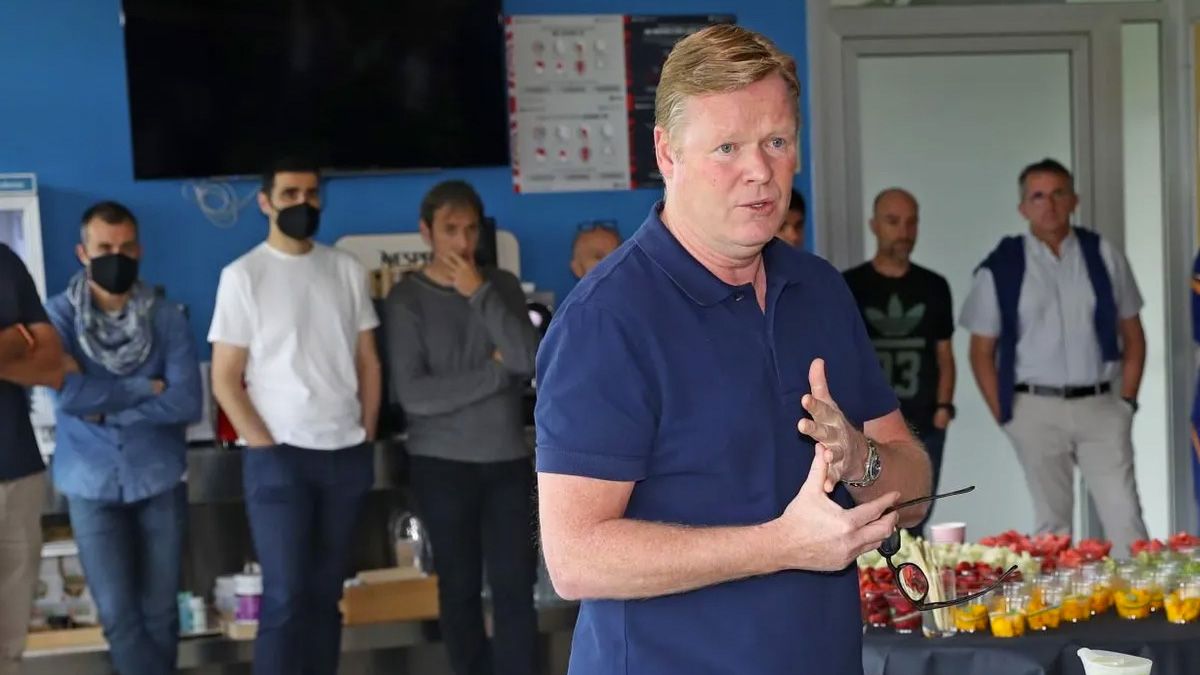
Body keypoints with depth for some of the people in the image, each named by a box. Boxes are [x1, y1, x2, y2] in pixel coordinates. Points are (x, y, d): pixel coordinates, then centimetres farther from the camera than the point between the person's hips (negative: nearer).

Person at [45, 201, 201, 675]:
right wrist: (144, 389, -13)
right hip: (91, 485, -1)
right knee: (118, 614, 1)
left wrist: (105, 406, -15)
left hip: (160, 481, 1)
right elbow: (66, 391, -19)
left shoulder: (167, 318, -3)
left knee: (159, 611, 10)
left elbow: (187, 402, -12)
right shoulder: (59, 315, -4)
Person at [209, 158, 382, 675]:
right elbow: (225, 380, -4)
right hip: (279, 456, -4)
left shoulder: (347, 270, 8)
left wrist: (367, 437, 5)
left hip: (347, 454, 4)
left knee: (326, 593, 10)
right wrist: (266, 447, -9)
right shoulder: (242, 276, -3)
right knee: (285, 596, -5)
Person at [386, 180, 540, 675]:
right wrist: (497, 370, -9)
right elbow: (413, 394, -14)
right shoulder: (408, 297, -3)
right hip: (441, 463, -2)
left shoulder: (502, 285, 6)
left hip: (508, 459, 2)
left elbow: (530, 361, -10)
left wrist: (479, 294, -13)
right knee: (460, 588, 7)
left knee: (516, 587, 0)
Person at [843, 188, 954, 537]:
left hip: (924, 429, 3)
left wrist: (943, 407, 1)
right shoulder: (848, 286, 3)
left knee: (914, 529, 7)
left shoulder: (934, 286, 11)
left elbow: (944, 355, 14)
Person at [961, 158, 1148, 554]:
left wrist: (1127, 399, 3)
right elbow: (982, 351, 2)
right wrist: (1005, 416, -3)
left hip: (1100, 405, 1)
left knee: (1125, 517, -3)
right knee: (1053, 523, 8)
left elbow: (1132, 334, 10)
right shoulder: (1000, 269, -3)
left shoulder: (1103, 257, 3)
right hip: (1038, 409, -1)